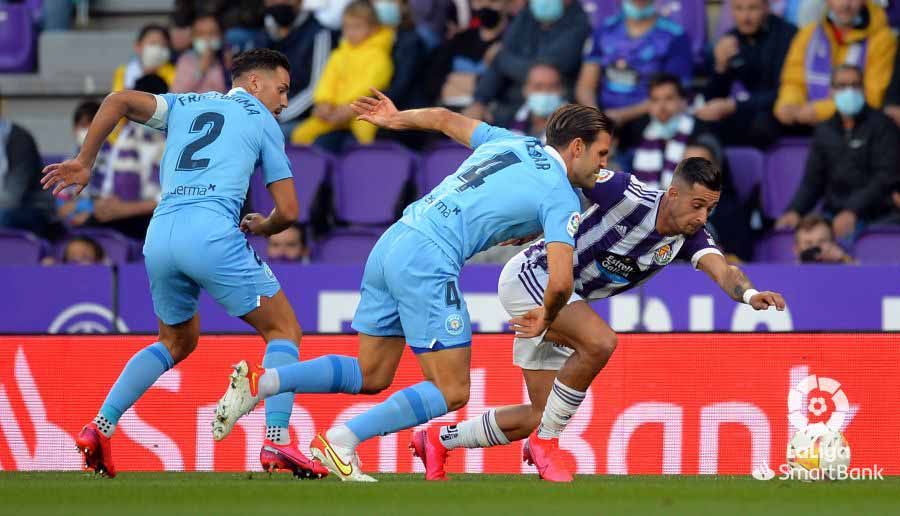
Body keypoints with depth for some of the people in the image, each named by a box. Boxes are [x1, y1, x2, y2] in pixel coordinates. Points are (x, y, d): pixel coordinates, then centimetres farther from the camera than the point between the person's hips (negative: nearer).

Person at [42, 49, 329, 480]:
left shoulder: (186, 106, 26)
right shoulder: (263, 122, 14)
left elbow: (118, 101, 11)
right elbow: (287, 211, 10)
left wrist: (83, 163, 15)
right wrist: (262, 227, 32)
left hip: (160, 236, 5)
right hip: (212, 231, -5)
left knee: (177, 342, 27)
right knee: (284, 330, 7)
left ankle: (100, 426, 14)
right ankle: (277, 441, -11)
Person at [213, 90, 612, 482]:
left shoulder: (510, 143, 19)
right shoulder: (562, 199, -3)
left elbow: (444, 118, 33)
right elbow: (560, 281, -14)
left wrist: (396, 119, 50)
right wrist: (547, 318, 6)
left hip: (391, 243, 8)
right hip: (427, 261, -8)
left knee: (371, 375, 17)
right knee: (452, 392, -3)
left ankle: (260, 383, 3)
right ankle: (340, 442, -10)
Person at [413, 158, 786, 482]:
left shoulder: (690, 236, -10)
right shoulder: (630, 196, -27)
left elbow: (722, 271, -26)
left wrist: (749, 294, -47)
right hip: (529, 275, -8)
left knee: (540, 416, 8)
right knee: (599, 341, -33)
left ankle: (438, 440, 29)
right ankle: (545, 441, -16)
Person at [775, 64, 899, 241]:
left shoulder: (881, 125, 0)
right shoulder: (825, 130, 17)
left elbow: (885, 177, -10)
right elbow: (813, 180, 16)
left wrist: (853, 212, -22)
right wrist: (795, 211, -4)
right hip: (832, 212, 5)